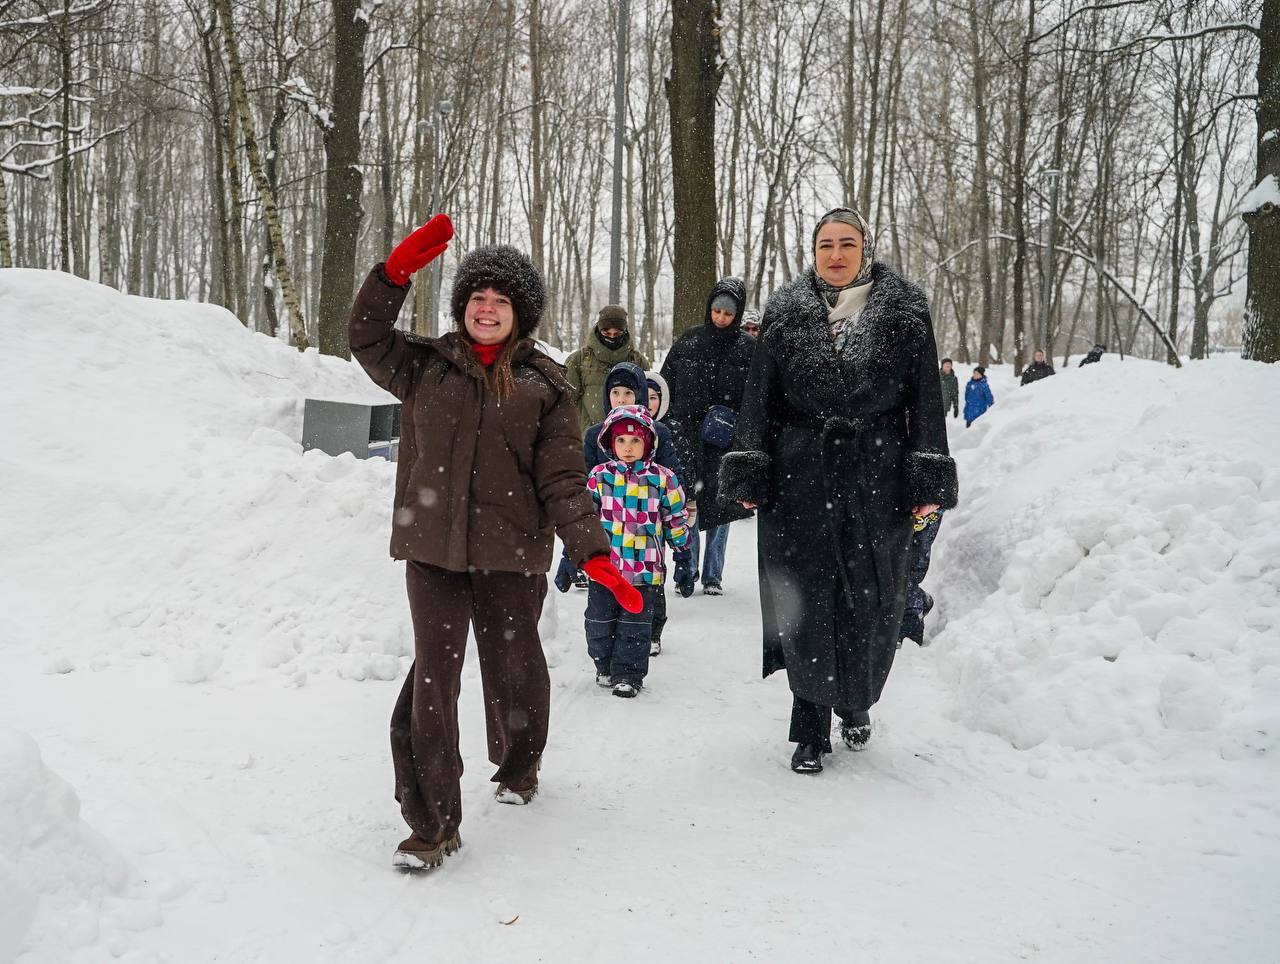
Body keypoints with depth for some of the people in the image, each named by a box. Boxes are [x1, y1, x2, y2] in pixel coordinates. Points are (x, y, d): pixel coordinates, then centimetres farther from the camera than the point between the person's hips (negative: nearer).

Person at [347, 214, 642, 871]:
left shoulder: (545, 386, 1)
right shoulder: (425, 365, 8)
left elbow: (561, 479, -2)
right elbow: (365, 336, 7)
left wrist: (594, 554, -13)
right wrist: (398, 270, -7)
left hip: (512, 553, 0)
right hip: (432, 551, 1)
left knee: (513, 670, 14)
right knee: (433, 680, -3)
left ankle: (518, 767, 45)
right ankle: (433, 824, 7)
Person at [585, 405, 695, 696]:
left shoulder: (662, 479, -1)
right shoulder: (599, 476, 1)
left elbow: (677, 522, 5)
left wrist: (684, 561, 6)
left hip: (645, 568, -2)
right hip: (603, 564, 2)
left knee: (635, 626, 4)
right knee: (600, 623, 12)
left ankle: (628, 674, 16)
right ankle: (605, 666, 32)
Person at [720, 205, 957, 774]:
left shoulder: (905, 314, 3)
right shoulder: (785, 315, 5)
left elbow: (926, 400, 2)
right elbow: (759, 398, 4)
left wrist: (928, 483, -4)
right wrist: (749, 476, -2)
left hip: (877, 480, 0)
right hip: (801, 478, 0)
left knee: (872, 599, 6)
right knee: (807, 600, 1)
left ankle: (856, 704, 32)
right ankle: (810, 730, 12)